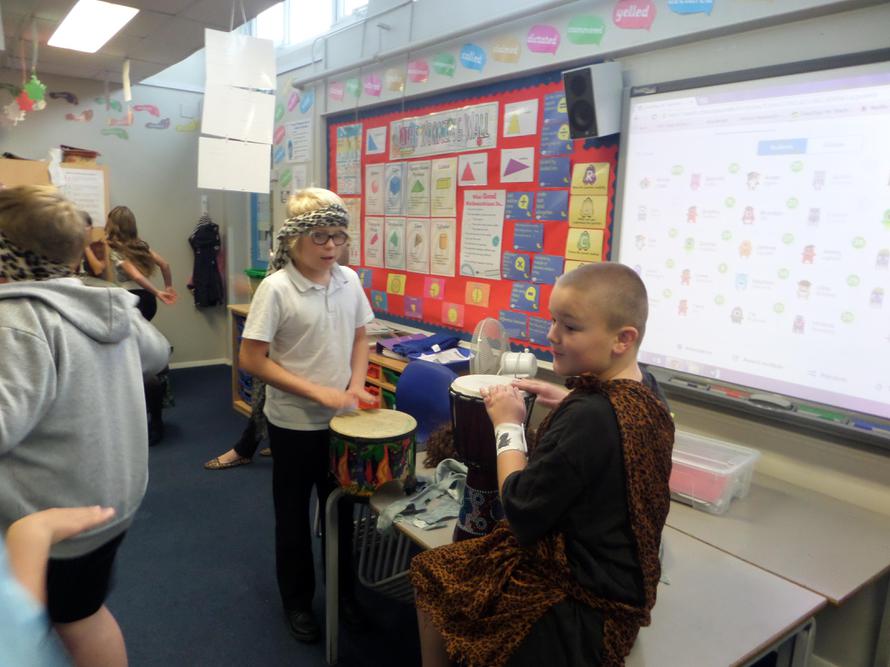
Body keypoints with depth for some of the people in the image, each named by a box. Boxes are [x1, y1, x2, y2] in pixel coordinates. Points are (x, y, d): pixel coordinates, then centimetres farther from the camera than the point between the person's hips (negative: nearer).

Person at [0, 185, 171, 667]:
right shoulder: (109, 306, 0)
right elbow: (157, 354, 17)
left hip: (59, 512, -8)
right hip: (113, 492, 8)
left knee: (77, 617, 15)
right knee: (82, 608, 26)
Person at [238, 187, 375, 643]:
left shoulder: (349, 280, -3)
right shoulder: (275, 288, -18)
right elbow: (251, 359, -17)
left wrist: (355, 383, -6)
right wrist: (316, 391, -22)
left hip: (341, 419, 4)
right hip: (293, 423, -4)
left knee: (343, 507, 18)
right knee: (293, 514, 15)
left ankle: (344, 590, 41)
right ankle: (297, 601, 36)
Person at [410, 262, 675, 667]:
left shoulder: (589, 418, -32)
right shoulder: (646, 388, -4)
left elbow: (522, 515, -25)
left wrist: (508, 426, -14)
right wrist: (570, 403, 6)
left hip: (583, 608, -9)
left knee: (434, 579, 11)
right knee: (432, 569, 19)